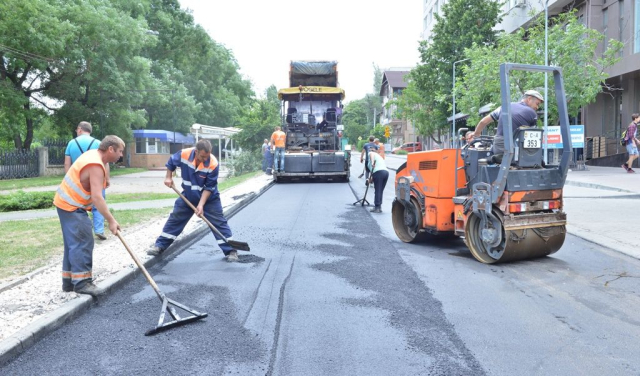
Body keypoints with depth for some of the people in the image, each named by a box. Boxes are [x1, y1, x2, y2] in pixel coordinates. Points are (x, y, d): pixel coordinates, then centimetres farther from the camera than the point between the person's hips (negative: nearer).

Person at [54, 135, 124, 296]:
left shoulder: (93, 154, 7)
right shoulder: (96, 166, -24)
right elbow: (97, 198, -33)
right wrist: (111, 220, -31)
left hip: (67, 203, 10)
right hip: (72, 207, -10)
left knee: (74, 243, 13)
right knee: (83, 242, -9)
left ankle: (69, 281, 20)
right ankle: (82, 282, -6)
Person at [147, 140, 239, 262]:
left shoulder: (213, 164, -29)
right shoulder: (183, 154, -22)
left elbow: (209, 188, -23)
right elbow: (171, 162, 3)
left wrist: (201, 205, -27)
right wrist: (168, 177, -1)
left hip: (209, 198, -3)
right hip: (188, 196, 3)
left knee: (219, 223, -5)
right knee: (174, 219, 10)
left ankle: (230, 251, 1)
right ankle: (160, 246, 22)